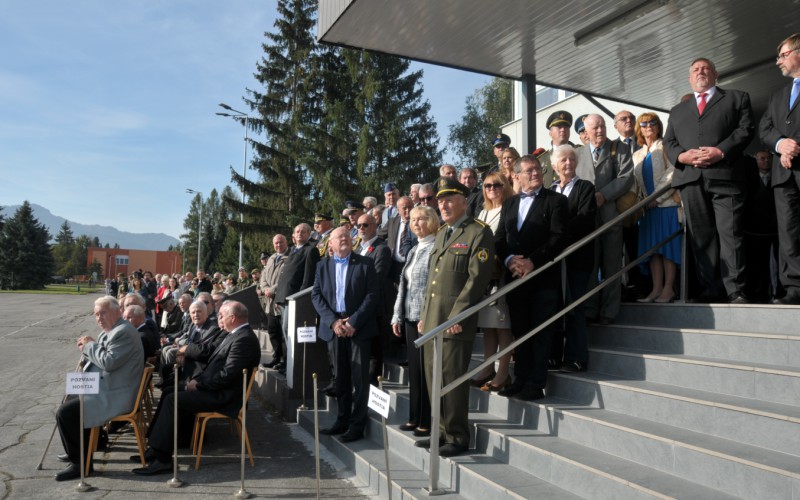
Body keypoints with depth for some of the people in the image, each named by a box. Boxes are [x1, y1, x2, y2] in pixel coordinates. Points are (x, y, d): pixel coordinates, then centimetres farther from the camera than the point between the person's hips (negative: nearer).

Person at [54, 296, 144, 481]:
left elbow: (108, 362, -28)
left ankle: (80, 462, -4)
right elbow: (98, 360, 20)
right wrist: (87, 348, -1)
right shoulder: (111, 331, 15)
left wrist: (90, 345, -13)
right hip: (105, 389, 11)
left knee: (65, 413, -16)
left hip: (115, 396, -11)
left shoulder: (124, 332, -19)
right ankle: (88, 444, 37)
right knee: (71, 399, 28)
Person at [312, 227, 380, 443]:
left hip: (358, 328, -3)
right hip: (334, 327, 3)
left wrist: (354, 321, -14)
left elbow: (373, 294, -6)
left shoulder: (365, 263, 2)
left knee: (359, 378, -1)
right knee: (340, 377, 11)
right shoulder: (323, 266, 11)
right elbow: (316, 295, 4)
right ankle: (342, 420, 21)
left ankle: (357, 424, 7)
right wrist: (333, 321, -9)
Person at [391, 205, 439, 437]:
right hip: (411, 318, 8)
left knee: (426, 370, -1)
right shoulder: (413, 251, 17)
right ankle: (415, 418, 22)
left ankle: (427, 421, 9)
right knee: (414, 370, 12)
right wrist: (398, 316, 15)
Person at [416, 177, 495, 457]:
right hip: (432, 321, 8)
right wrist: (424, 315, 15)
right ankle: (443, 431, 26)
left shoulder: (478, 233, -7)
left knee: (452, 379, -3)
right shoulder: (441, 234, 20)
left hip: (456, 322, -8)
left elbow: (478, 278, -15)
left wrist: (456, 316, -18)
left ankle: (457, 438, 10)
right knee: (434, 378, 13)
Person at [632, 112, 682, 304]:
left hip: (667, 203, -5)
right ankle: (656, 288, 4)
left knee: (668, 246, -4)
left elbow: (672, 173, -9)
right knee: (653, 247, 2)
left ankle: (668, 288, -2)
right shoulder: (637, 155, 18)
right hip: (649, 207, 5)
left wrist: (657, 197, -13)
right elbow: (635, 182, 15)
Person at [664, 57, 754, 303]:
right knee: (701, 236, 1)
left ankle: (735, 291, -6)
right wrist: (681, 155, -6)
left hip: (725, 175, -3)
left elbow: (745, 129, 4)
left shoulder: (737, 98, 19)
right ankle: (710, 289, 4)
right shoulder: (677, 111, 28)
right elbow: (668, 142, 16)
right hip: (690, 178, 3)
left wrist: (721, 151, -12)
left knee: (730, 233, -9)